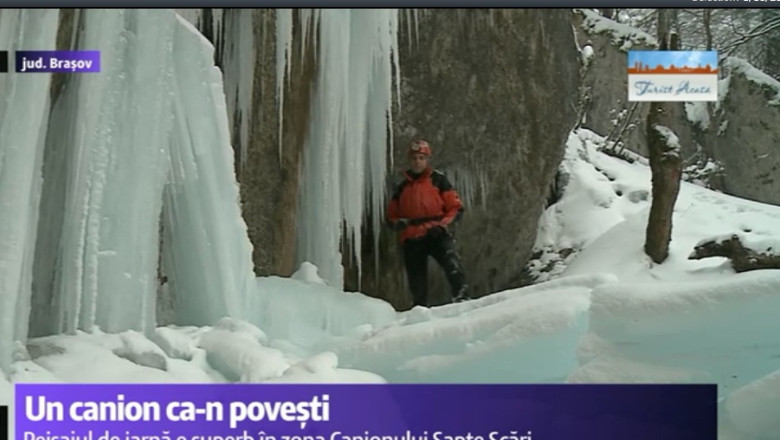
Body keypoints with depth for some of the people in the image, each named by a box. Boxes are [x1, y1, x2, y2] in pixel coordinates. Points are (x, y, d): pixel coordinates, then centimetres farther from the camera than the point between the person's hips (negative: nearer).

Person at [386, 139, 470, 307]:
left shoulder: (438, 179, 9)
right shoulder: (402, 187, 18)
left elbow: (456, 208, 5)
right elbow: (391, 216, 24)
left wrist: (443, 225, -11)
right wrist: (398, 223, 0)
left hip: (437, 234, -3)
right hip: (412, 239, 3)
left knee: (452, 262, -29)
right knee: (417, 280, 3)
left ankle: (461, 297, -39)